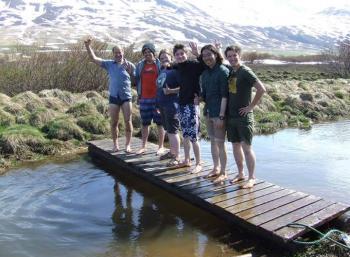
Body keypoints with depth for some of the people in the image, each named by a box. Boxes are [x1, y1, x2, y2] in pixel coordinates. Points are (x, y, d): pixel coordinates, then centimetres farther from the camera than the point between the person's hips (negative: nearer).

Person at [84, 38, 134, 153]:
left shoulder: (129, 65, 1)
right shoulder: (109, 64, 5)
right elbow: (94, 58, 3)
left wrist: (129, 71, -11)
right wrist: (88, 46, -7)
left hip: (126, 97, -2)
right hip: (114, 97, 2)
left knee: (128, 122, 0)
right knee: (114, 123, 7)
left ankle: (128, 144, 11)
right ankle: (115, 144, 20)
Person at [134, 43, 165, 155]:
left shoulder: (160, 64, 0)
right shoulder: (140, 65, 11)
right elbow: (136, 80, 15)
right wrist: (139, 94, 6)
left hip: (157, 98, -4)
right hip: (144, 98, 4)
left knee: (160, 123, 2)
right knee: (145, 123, 10)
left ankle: (161, 147, 11)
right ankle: (143, 147, 18)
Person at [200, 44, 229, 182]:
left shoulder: (223, 71, -11)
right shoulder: (205, 72, 11)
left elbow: (224, 95, -17)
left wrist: (221, 116, -21)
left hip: (219, 113, -8)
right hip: (208, 111, 8)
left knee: (220, 142, -3)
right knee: (212, 141, 15)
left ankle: (223, 172, 9)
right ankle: (216, 168, 28)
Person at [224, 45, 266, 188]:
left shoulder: (245, 72, -11)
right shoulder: (230, 72, 9)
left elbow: (261, 89, -18)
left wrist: (251, 106, -15)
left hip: (244, 116, -7)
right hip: (231, 116, 7)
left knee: (246, 147, -3)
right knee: (235, 146, 13)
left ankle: (252, 178, 9)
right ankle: (240, 174, 26)